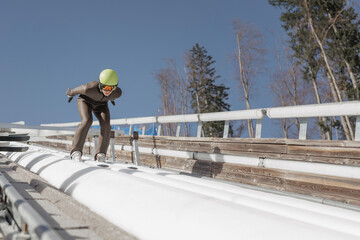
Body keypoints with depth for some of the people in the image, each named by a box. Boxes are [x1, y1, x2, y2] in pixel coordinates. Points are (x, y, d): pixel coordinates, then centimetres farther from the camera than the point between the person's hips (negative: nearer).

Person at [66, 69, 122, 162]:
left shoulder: (117, 93, -32)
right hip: (85, 101, -3)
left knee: (106, 124, -21)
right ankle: (75, 152, -25)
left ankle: (100, 154, -17)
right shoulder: (89, 88, -41)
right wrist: (70, 93, 4)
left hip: (101, 104, 3)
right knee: (87, 121, -28)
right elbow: (78, 89, -17)